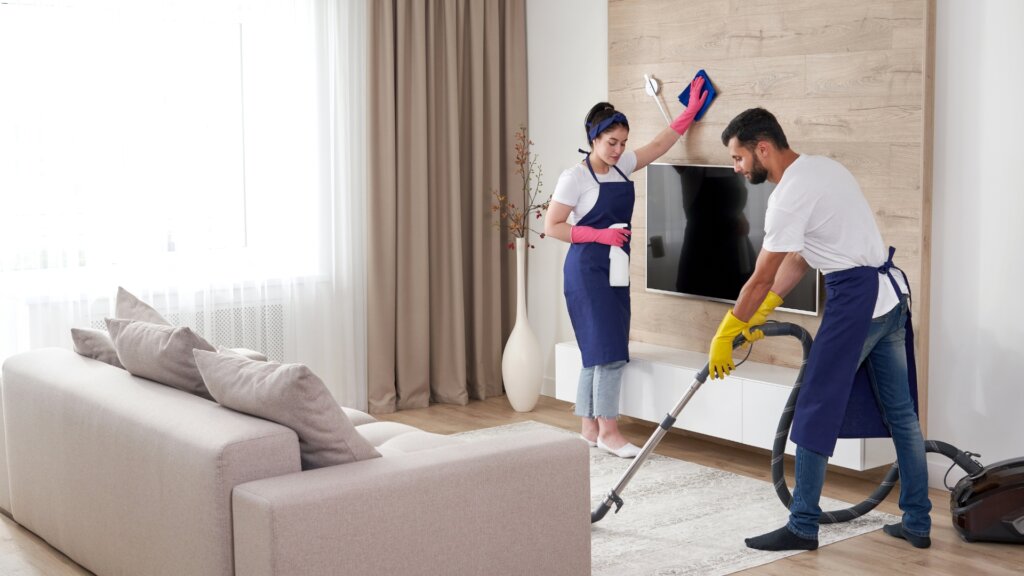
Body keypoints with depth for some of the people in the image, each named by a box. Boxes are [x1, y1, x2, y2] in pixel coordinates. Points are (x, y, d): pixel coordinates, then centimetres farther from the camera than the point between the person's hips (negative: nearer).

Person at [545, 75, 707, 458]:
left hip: (616, 268, 8)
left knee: (599, 350, 10)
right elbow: (552, 227, -11)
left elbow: (659, 145, 22)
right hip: (588, 269, -8)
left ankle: (589, 428, 16)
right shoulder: (575, 177, -11)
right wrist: (599, 235, -18)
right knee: (608, 349, -10)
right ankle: (608, 431, -3)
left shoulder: (621, 167, 9)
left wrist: (690, 112, 20)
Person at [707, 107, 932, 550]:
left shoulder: (789, 195, -16)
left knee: (816, 413, -1)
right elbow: (800, 257, 18)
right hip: (892, 294, 10)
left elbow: (760, 279, -13)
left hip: (855, 299, -10)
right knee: (902, 413, 13)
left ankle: (803, 528, 6)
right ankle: (917, 524, 20)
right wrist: (762, 311, 17)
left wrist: (723, 338, -3)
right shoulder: (822, 167, 15)